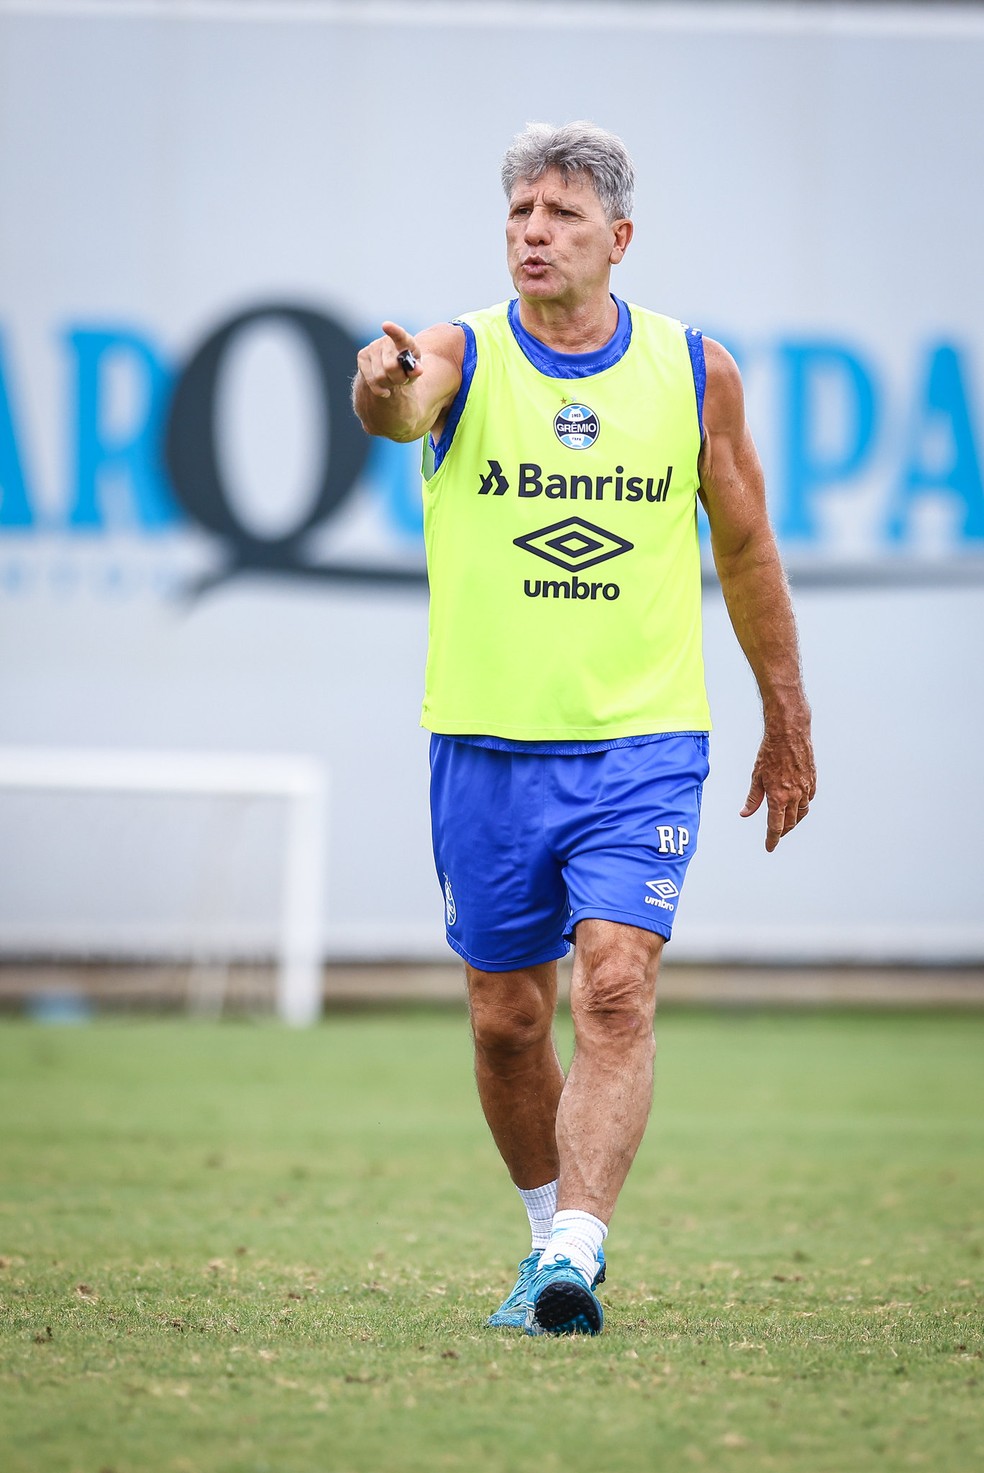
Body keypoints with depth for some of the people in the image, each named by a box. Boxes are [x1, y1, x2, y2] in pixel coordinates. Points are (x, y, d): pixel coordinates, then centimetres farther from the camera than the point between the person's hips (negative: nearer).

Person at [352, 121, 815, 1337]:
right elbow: (400, 404, -29)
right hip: (487, 743, 1)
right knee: (508, 1021, 8)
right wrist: (386, 389, -54)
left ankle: (576, 1253, -22)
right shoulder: (462, 358, -4)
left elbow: (746, 550, 12)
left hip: (643, 744, -1)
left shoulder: (694, 371, 1)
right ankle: (553, 1231, 29)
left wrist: (786, 719, 14)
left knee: (616, 990, -17)